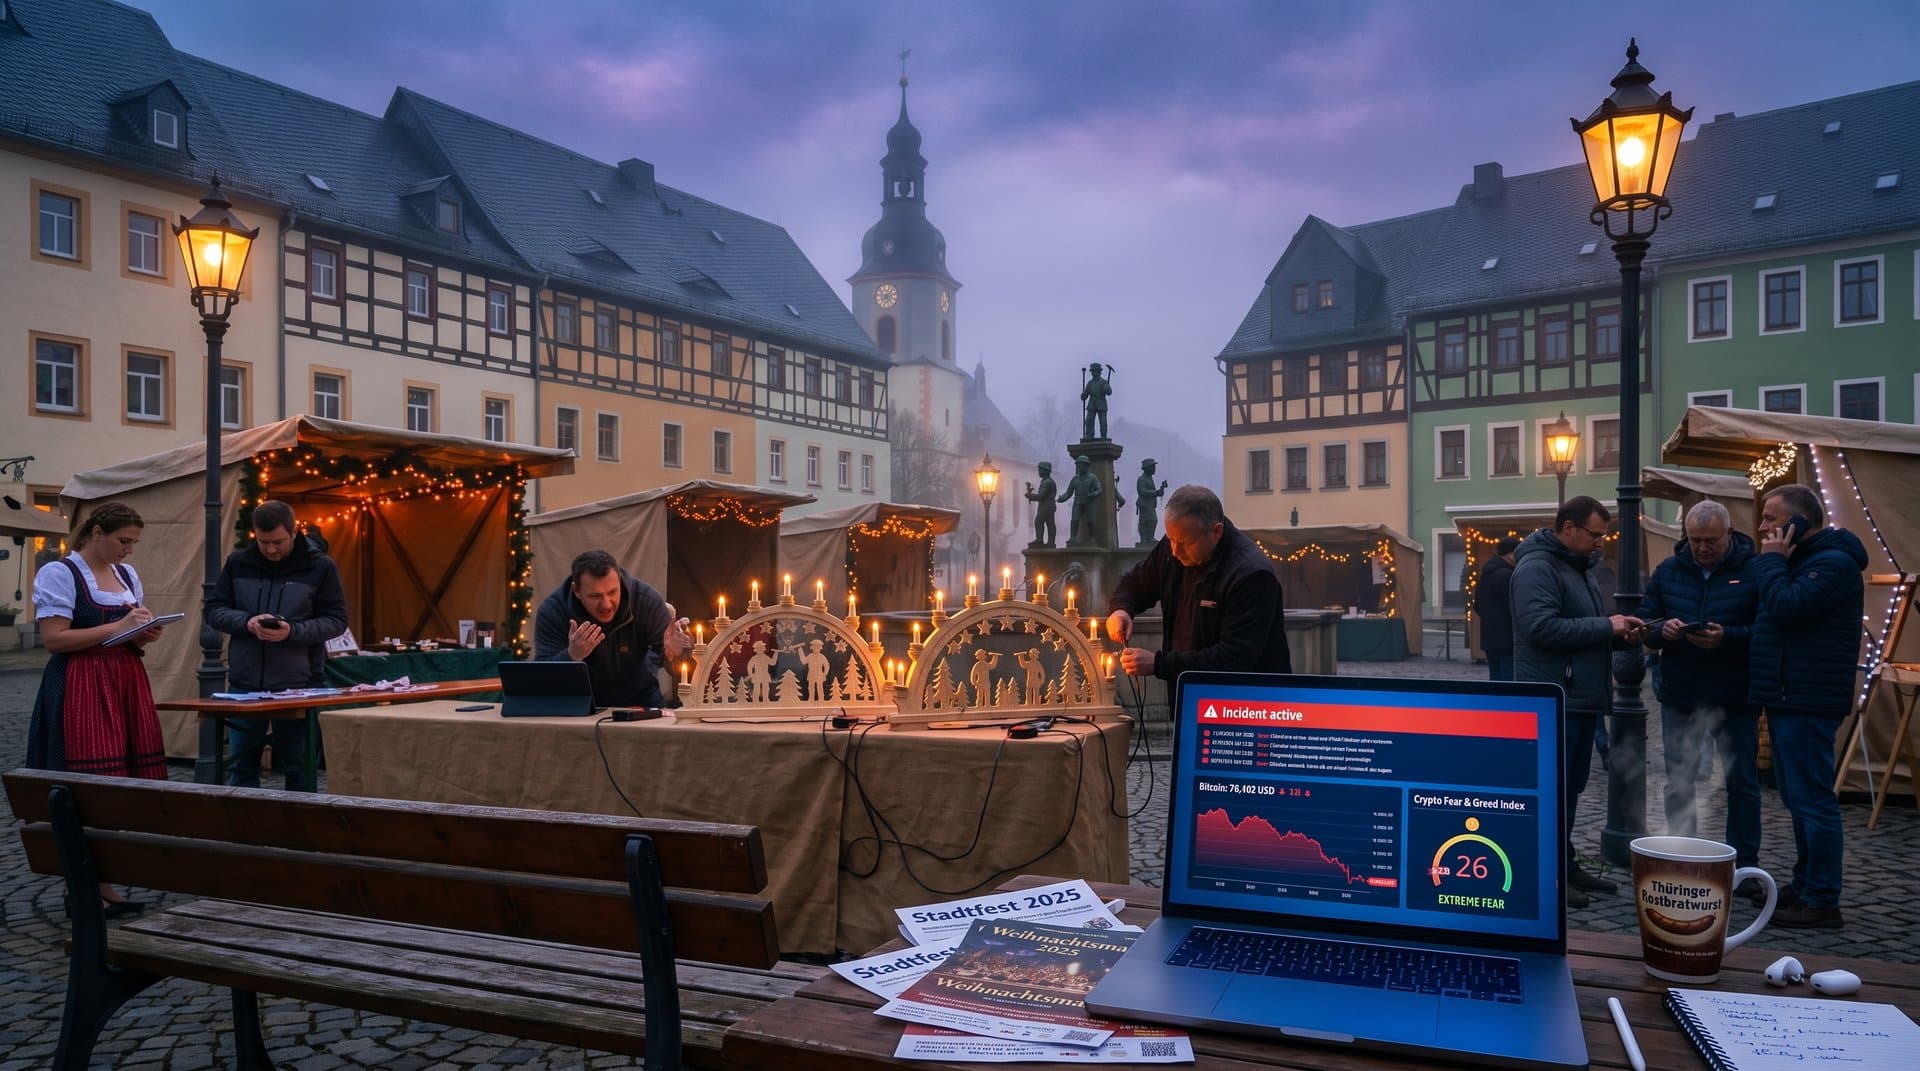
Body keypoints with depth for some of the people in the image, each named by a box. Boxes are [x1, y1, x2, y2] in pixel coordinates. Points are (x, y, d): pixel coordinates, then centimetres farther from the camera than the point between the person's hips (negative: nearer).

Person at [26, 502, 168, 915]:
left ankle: (102, 880, 13)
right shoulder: (58, 574, -7)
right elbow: (53, 639, -15)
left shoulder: (127, 574, 16)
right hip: (81, 689, -7)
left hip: (126, 683, 7)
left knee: (124, 782, 5)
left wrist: (145, 634, 2)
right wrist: (118, 627, -18)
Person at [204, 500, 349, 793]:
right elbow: (213, 609, 8)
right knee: (242, 765, 12)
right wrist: (245, 622, -13)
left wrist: (293, 631, -20)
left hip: (298, 685, -3)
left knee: (298, 767, 5)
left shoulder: (320, 566, -3)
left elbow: (336, 620, -3)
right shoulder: (238, 563, 5)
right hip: (245, 683, 3)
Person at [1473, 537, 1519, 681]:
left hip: (1489, 638, 9)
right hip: (1506, 639, -9)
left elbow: (1477, 606, 20)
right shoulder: (1507, 575, -15)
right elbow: (1514, 608, -18)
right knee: (1509, 679, -6)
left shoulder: (1485, 574, 14)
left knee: (1495, 678, 14)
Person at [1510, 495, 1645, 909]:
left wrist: (1622, 634, 8)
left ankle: (1565, 865, 25)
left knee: (1571, 788, 15)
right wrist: (1605, 626, -19)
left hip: (1581, 699, 10)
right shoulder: (1537, 567, -14)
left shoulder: (1579, 567, 19)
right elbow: (1542, 627, -25)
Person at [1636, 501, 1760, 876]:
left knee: (1743, 783, 8)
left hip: (1735, 698, -3)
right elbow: (1645, 626, 4)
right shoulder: (1668, 571, 4)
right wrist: (1663, 630, -17)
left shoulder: (1754, 571, -8)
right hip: (1679, 696, 3)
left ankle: (1744, 866, 20)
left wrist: (1727, 637, -28)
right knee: (1678, 785, 11)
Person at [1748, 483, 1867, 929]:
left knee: (1811, 797, -7)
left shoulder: (1833, 562, -14)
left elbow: (1785, 607, -25)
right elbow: (1774, 614, 19)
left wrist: (1771, 560, -13)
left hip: (1807, 703, -11)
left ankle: (1822, 902, -1)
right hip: (1788, 698, 11)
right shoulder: (1803, 559, 19)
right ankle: (1805, 885, 26)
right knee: (1798, 796, 16)